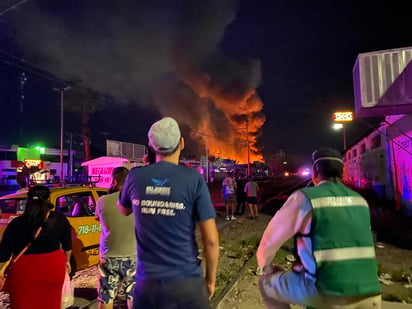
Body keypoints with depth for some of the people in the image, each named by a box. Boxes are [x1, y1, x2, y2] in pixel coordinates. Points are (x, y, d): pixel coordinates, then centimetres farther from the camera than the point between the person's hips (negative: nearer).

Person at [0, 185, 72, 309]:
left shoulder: (16, 224, -12)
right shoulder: (60, 220, -7)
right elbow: (67, 245, 6)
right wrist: (67, 262, 22)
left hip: (24, 272, -1)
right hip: (53, 269, 2)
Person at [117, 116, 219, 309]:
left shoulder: (135, 176, -6)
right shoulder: (194, 179, -14)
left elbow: (123, 210, 16)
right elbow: (211, 240, -12)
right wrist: (211, 278, 5)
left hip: (147, 281, 2)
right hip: (186, 282, -2)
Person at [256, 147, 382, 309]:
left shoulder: (305, 197, -5)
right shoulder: (360, 201, 11)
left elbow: (271, 239, 2)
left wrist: (265, 266, 23)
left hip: (325, 294, -5)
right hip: (369, 294, 6)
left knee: (267, 282, 14)